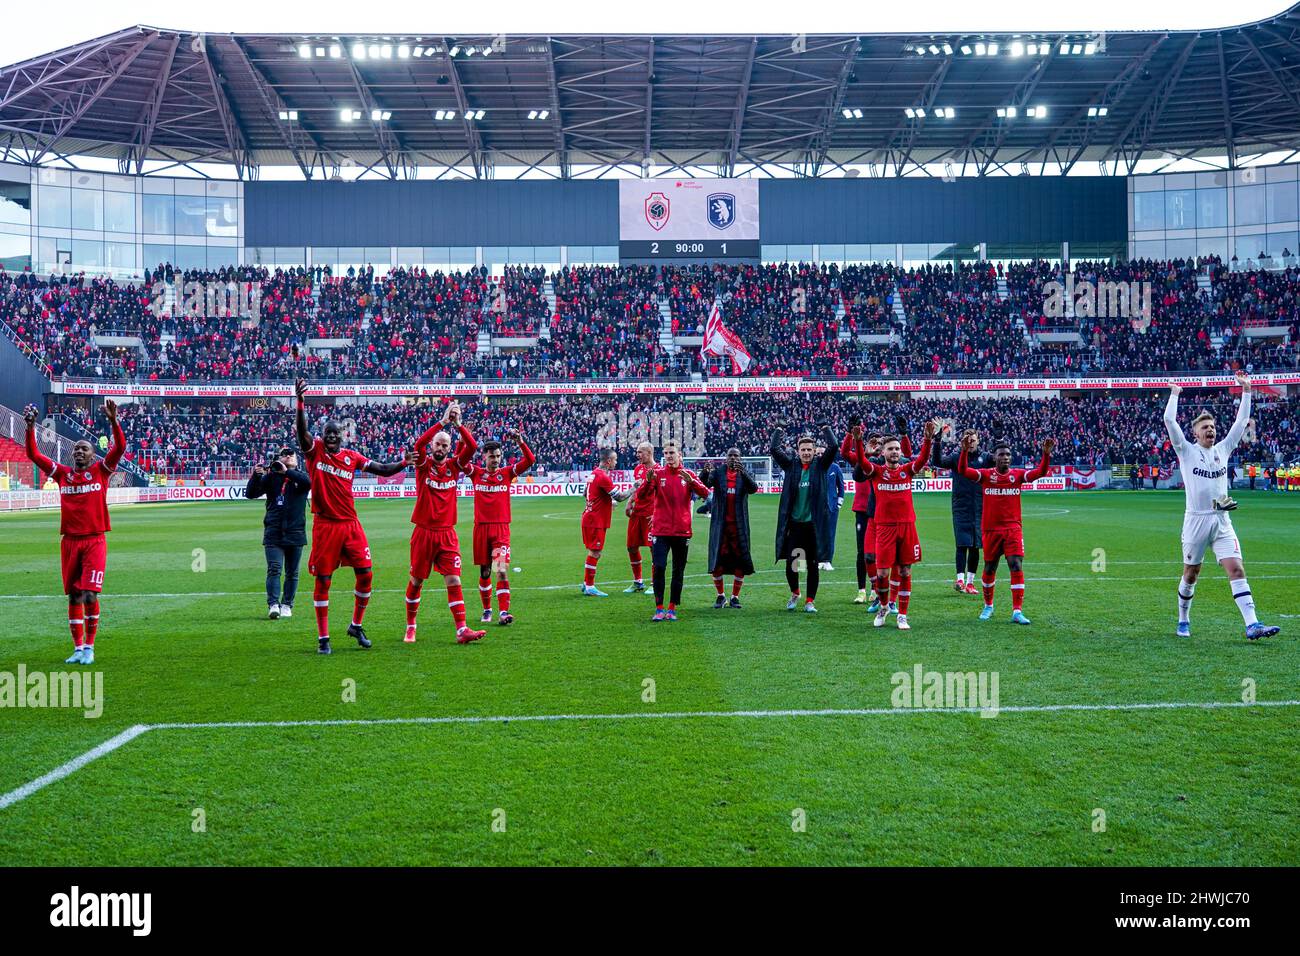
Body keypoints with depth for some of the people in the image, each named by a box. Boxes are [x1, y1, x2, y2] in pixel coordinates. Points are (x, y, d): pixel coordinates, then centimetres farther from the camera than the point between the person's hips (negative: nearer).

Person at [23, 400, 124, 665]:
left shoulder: (101, 470, 3)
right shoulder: (62, 474, 11)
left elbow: (120, 447, -9)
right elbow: (34, 455, 7)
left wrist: (113, 421, -21)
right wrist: (30, 428, -4)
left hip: (95, 541, -3)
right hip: (70, 541, 3)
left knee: (90, 595, -12)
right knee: (74, 596, 7)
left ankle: (89, 647, 1)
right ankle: (78, 648, 15)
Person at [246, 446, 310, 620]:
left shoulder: (300, 475, 7)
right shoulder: (270, 477, 6)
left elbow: (308, 482, -18)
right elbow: (250, 494, -1)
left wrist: (287, 472, -25)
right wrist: (256, 475, -17)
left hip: (295, 533, 1)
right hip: (273, 532, -1)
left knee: (292, 573, 8)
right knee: (274, 569, -11)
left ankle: (287, 605, 17)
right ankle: (273, 604, -17)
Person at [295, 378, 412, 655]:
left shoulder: (352, 457, 9)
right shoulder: (314, 450, 0)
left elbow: (383, 469, 12)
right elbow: (302, 430, -18)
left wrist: (403, 463, -4)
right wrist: (301, 402, -33)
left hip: (351, 523, 3)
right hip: (325, 525, -3)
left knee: (365, 574, 1)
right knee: (322, 581, 1)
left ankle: (356, 626, 22)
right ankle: (323, 638, 10)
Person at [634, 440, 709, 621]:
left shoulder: (688, 474, 4)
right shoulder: (658, 473, 1)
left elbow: (705, 493, -9)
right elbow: (641, 495, -8)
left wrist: (691, 481, -26)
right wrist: (648, 481, -28)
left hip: (682, 531, 2)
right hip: (661, 530, -2)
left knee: (678, 571, 6)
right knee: (658, 567, -13)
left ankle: (672, 609, 15)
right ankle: (659, 609, -6)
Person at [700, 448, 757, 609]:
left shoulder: (745, 475, 6)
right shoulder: (717, 473, 5)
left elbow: (753, 488, -14)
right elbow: (704, 484, -12)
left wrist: (742, 473, -30)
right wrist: (705, 472, -34)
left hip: (739, 524, 0)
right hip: (720, 523, 0)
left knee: (740, 560, 0)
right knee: (717, 560, 0)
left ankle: (735, 597, 12)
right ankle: (720, 596, 16)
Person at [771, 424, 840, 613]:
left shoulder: (820, 466, 3)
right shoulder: (791, 466, 5)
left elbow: (833, 447, -8)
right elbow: (774, 449, 0)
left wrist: (825, 428, 2)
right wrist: (778, 431, 6)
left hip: (814, 524, -1)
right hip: (793, 523, 1)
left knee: (813, 565, 5)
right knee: (790, 563, 0)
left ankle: (809, 601, 14)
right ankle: (794, 594, 25)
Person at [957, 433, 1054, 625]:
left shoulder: (1018, 474, 2)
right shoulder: (985, 475, -2)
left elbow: (1040, 472, -10)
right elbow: (963, 471, -15)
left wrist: (1046, 454, -26)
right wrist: (965, 450, -31)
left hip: (1013, 528, 0)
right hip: (991, 529, 0)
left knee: (1017, 566, -11)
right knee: (989, 568, 11)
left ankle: (1017, 611, -10)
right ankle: (988, 606, 32)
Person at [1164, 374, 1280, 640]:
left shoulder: (1223, 449, 12)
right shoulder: (1186, 451, 0)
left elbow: (1242, 421, 13)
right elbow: (1169, 421, -9)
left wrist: (1246, 391, 10)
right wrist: (1174, 394, -2)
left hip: (1222, 521, 3)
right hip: (1196, 521, -3)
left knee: (1236, 571, -9)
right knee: (1191, 575, 8)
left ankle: (1252, 625, -17)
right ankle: (1183, 621, 27)